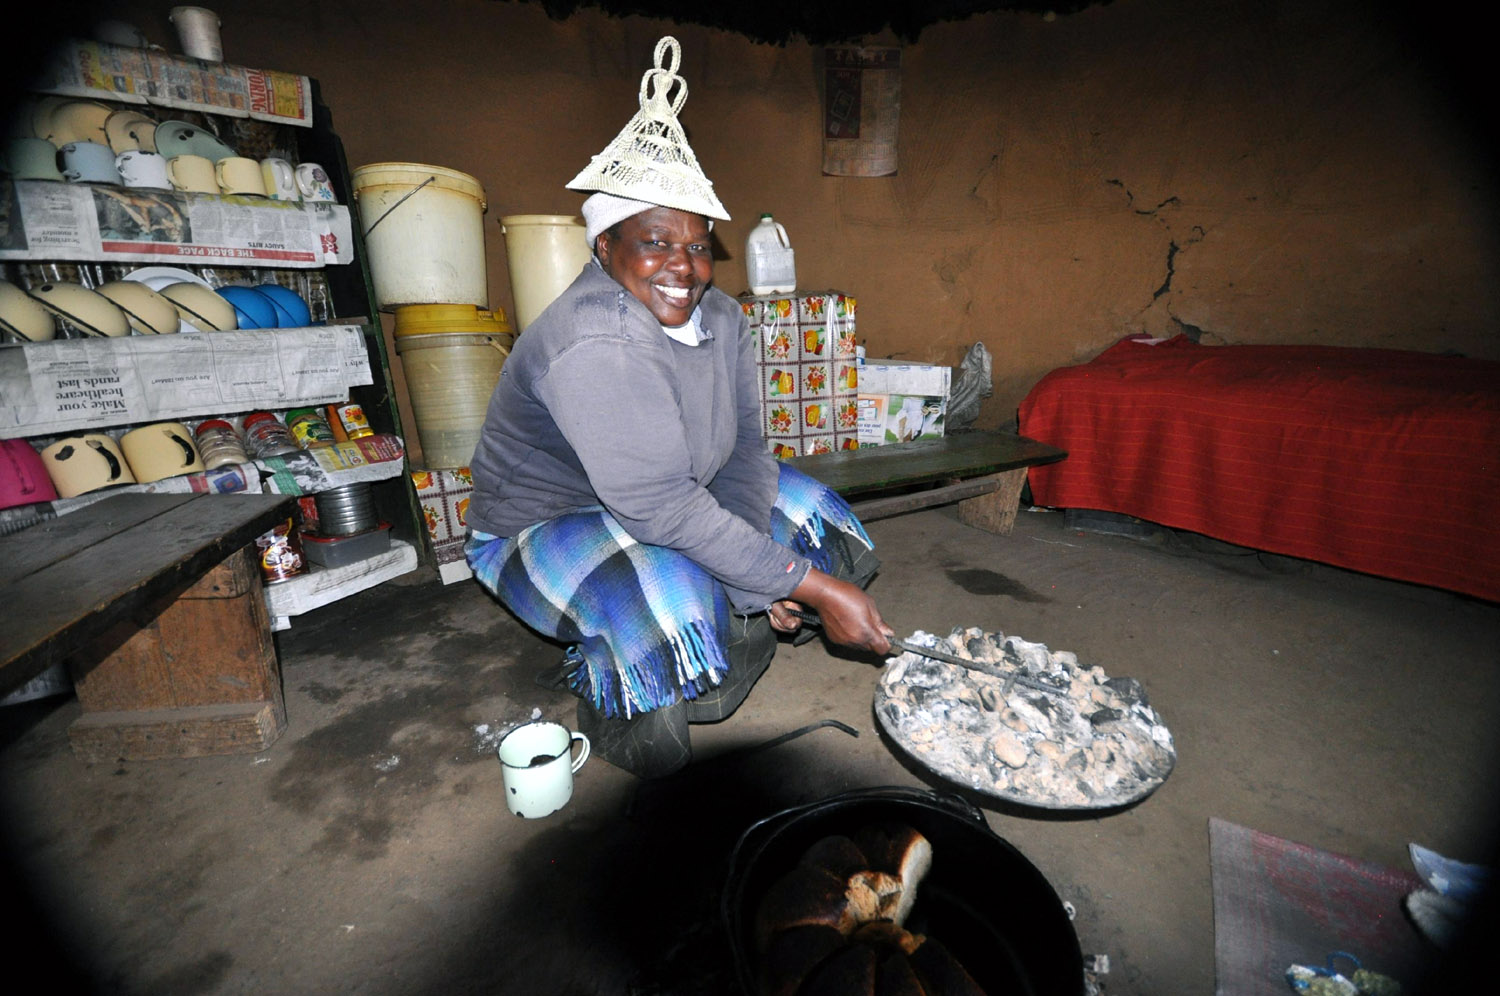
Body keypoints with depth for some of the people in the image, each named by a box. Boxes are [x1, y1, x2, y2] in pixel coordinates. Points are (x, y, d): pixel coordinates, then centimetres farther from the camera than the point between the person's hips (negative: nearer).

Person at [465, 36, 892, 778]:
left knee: (819, 519, 2)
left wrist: (755, 564, -21)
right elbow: (662, 506, -35)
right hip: (545, 525, -7)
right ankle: (606, 690, 2)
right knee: (676, 611, -36)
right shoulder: (594, 344, -30)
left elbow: (744, 445, -6)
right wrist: (808, 586, -32)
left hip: (664, 502, 8)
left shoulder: (718, 315, -4)